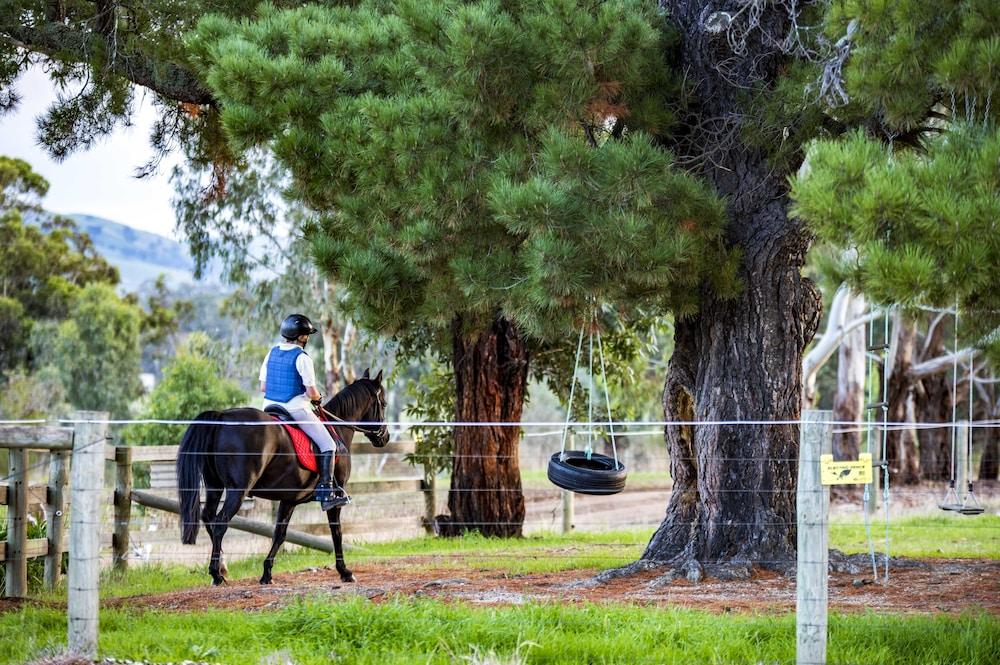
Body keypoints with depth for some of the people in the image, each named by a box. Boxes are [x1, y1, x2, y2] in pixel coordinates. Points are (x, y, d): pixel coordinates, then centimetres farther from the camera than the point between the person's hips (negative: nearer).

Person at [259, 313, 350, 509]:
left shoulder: (272, 353, 8)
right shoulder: (302, 357, -13)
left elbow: (263, 387, 10)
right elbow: (311, 391, -15)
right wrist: (317, 398, 6)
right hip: (296, 409, -7)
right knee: (327, 444, 0)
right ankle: (326, 491, -8)